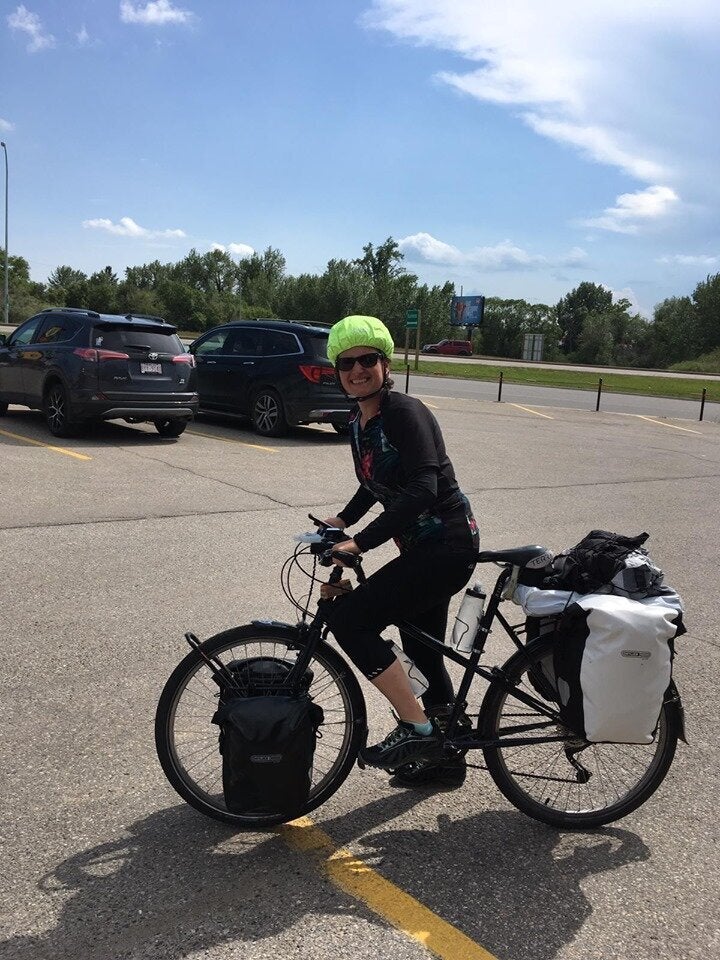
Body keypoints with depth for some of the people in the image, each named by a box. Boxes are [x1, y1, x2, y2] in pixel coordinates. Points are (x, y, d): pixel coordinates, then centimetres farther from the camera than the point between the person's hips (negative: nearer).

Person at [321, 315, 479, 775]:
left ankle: (417, 729, -5)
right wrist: (342, 520, 10)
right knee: (423, 654, 18)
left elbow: (423, 488, -28)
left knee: (347, 617, -15)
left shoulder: (405, 412, -17)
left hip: (448, 545, -9)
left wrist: (361, 542, -29)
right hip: (423, 546, 9)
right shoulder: (359, 423, 9)